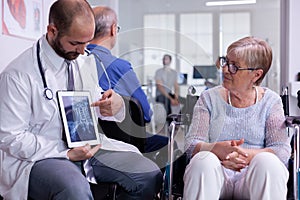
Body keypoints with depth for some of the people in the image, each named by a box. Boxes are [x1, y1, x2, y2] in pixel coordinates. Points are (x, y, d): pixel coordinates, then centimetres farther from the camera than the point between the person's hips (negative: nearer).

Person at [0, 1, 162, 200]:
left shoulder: (86, 61, 5)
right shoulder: (17, 75, -15)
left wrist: (115, 105, -11)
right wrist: (67, 153, -20)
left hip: (88, 144, 7)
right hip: (40, 156, -6)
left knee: (151, 175, -7)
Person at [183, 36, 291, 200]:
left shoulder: (270, 101, 9)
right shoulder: (209, 98, 11)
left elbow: (282, 150, -3)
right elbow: (192, 144, 0)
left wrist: (246, 156, -22)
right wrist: (216, 149, -23)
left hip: (254, 174, 0)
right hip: (215, 174, 0)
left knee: (268, 161, -32)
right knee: (203, 160, -32)